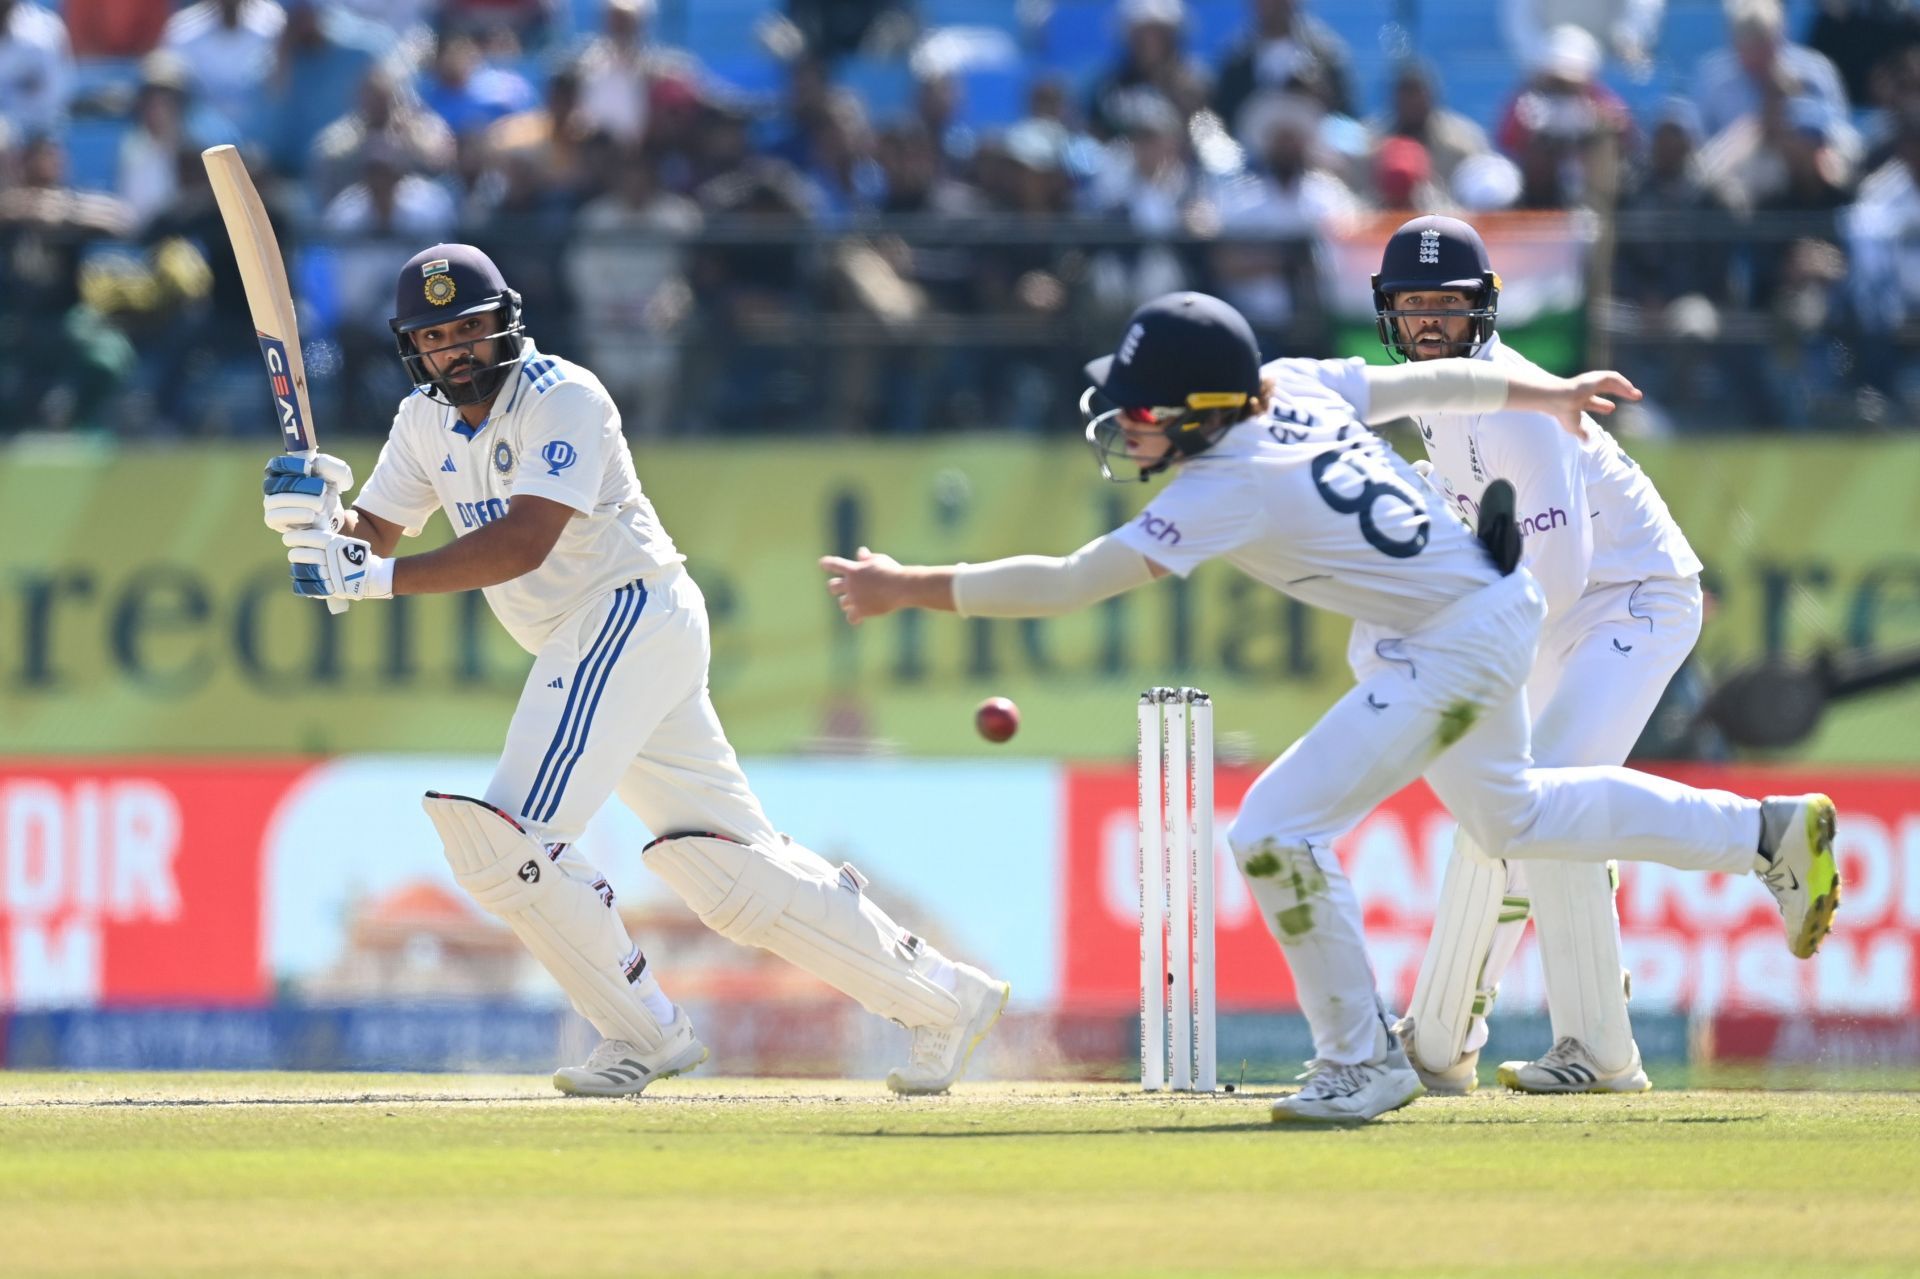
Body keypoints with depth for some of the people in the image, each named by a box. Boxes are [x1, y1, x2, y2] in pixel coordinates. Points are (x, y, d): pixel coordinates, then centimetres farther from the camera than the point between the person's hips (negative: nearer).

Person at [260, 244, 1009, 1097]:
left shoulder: (562, 399, -15)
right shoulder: (426, 421, 11)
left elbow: (522, 543, -26)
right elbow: (372, 537, 9)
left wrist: (383, 579, -33)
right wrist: (319, 517, -14)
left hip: (633, 612, -8)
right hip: (579, 644, 8)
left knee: (507, 838, -18)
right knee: (731, 869, 8)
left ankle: (643, 1033, -5)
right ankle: (944, 999, 15)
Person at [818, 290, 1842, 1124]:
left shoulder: (1230, 486, -28)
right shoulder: (1293, 387, -7)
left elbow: (1072, 582, -31)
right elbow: (1432, 383, 7)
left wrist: (911, 588, -28)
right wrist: (1546, 394, 23)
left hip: (1458, 646, -10)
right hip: (1480, 606, 10)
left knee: (1276, 833, -14)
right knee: (1510, 818, 30)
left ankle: (1363, 1061, -1)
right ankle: (1767, 832, 38)